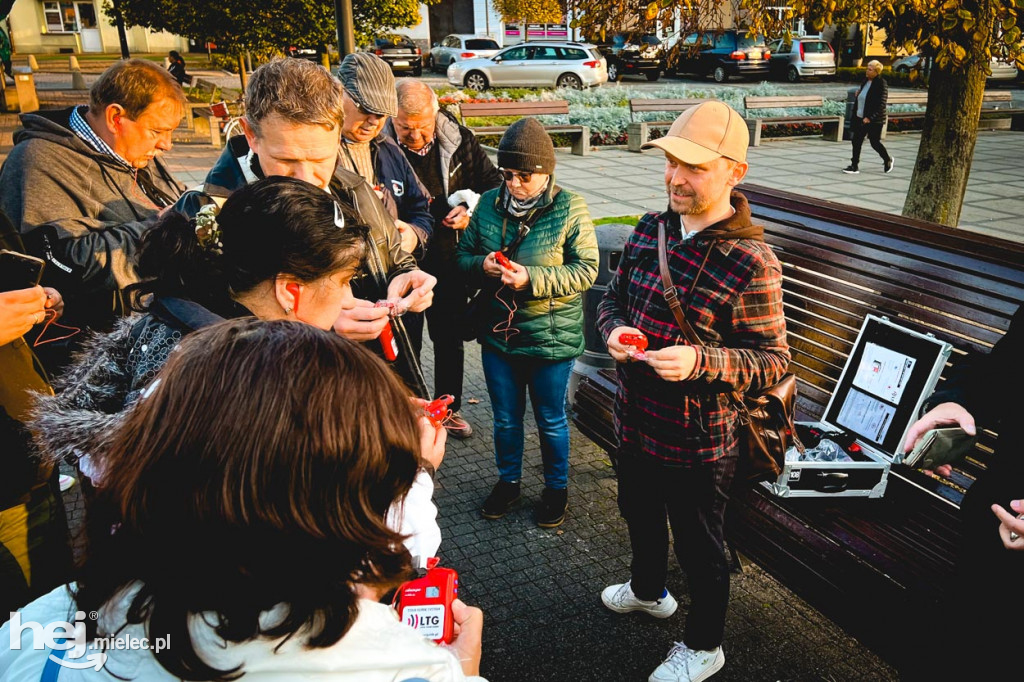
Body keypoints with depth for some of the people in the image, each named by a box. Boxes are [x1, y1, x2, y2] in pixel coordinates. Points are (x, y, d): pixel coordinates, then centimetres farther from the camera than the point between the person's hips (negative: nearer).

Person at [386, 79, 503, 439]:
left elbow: (493, 183, 6)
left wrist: (471, 211, -12)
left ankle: (449, 408, 37)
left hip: (449, 260, 3)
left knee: (450, 338, 18)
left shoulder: (458, 139, -6)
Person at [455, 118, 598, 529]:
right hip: (498, 335, 4)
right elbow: (462, 255, 7)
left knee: (551, 421, 15)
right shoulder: (489, 203, 0)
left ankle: (556, 488, 38)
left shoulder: (570, 209, -12)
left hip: (552, 338, -3)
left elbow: (586, 269, -13)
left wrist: (531, 279, -25)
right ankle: (508, 481, 42)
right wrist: (482, 266, -17)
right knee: (505, 418, 20)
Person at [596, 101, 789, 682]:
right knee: (639, 514, 30)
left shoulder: (752, 262, -22)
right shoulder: (650, 229, -2)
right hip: (636, 422, 7)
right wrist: (615, 329, -13)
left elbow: (774, 360, -17)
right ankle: (648, 589, 60)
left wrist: (699, 362, -33)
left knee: (700, 546, 16)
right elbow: (613, 296, 10)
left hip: (697, 442, -6)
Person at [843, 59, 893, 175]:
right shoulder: (865, 81, 8)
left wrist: (870, 117, -22)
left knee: (875, 142, 4)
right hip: (860, 118, 7)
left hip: (874, 120, -7)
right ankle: (854, 166, 6)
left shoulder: (881, 84, -13)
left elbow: (881, 104, -18)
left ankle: (887, 160, 28)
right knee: (856, 141, 1)